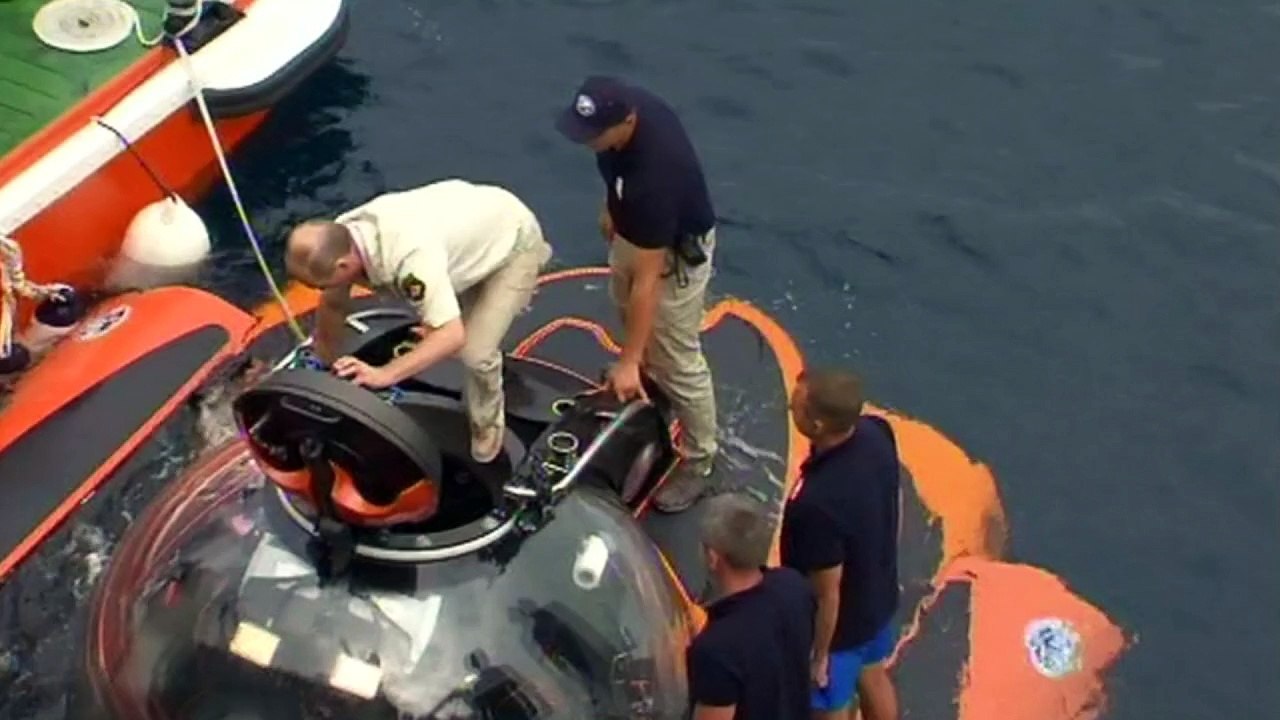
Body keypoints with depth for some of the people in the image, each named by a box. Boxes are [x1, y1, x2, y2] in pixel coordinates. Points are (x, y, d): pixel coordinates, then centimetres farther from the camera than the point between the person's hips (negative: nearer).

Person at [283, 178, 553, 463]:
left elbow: (452, 336, -46)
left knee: (476, 352, -14)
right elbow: (333, 306, -1)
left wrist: (384, 374, -51)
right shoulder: (341, 238, -19)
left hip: (514, 244, -7)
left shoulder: (409, 255, -45)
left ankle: (487, 422, 15)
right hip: (477, 221, 8)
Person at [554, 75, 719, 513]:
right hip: (633, 229, 9)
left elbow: (647, 280, -36)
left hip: (677, 251, -9)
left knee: (676, 362, 2)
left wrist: (629, 361, -30)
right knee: (628, 311, 32)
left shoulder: (654, 173, -43)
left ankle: (700, 461, 21)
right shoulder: (624, 105, -23)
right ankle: (648, 378, 61)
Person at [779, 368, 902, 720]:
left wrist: (818, 656, -10)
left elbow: (827, 595, -27)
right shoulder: (877, 432, -20)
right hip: (879, 595, 7)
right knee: (873, 678, 34)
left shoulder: (818, 505, -42)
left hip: (840, 622, -7)